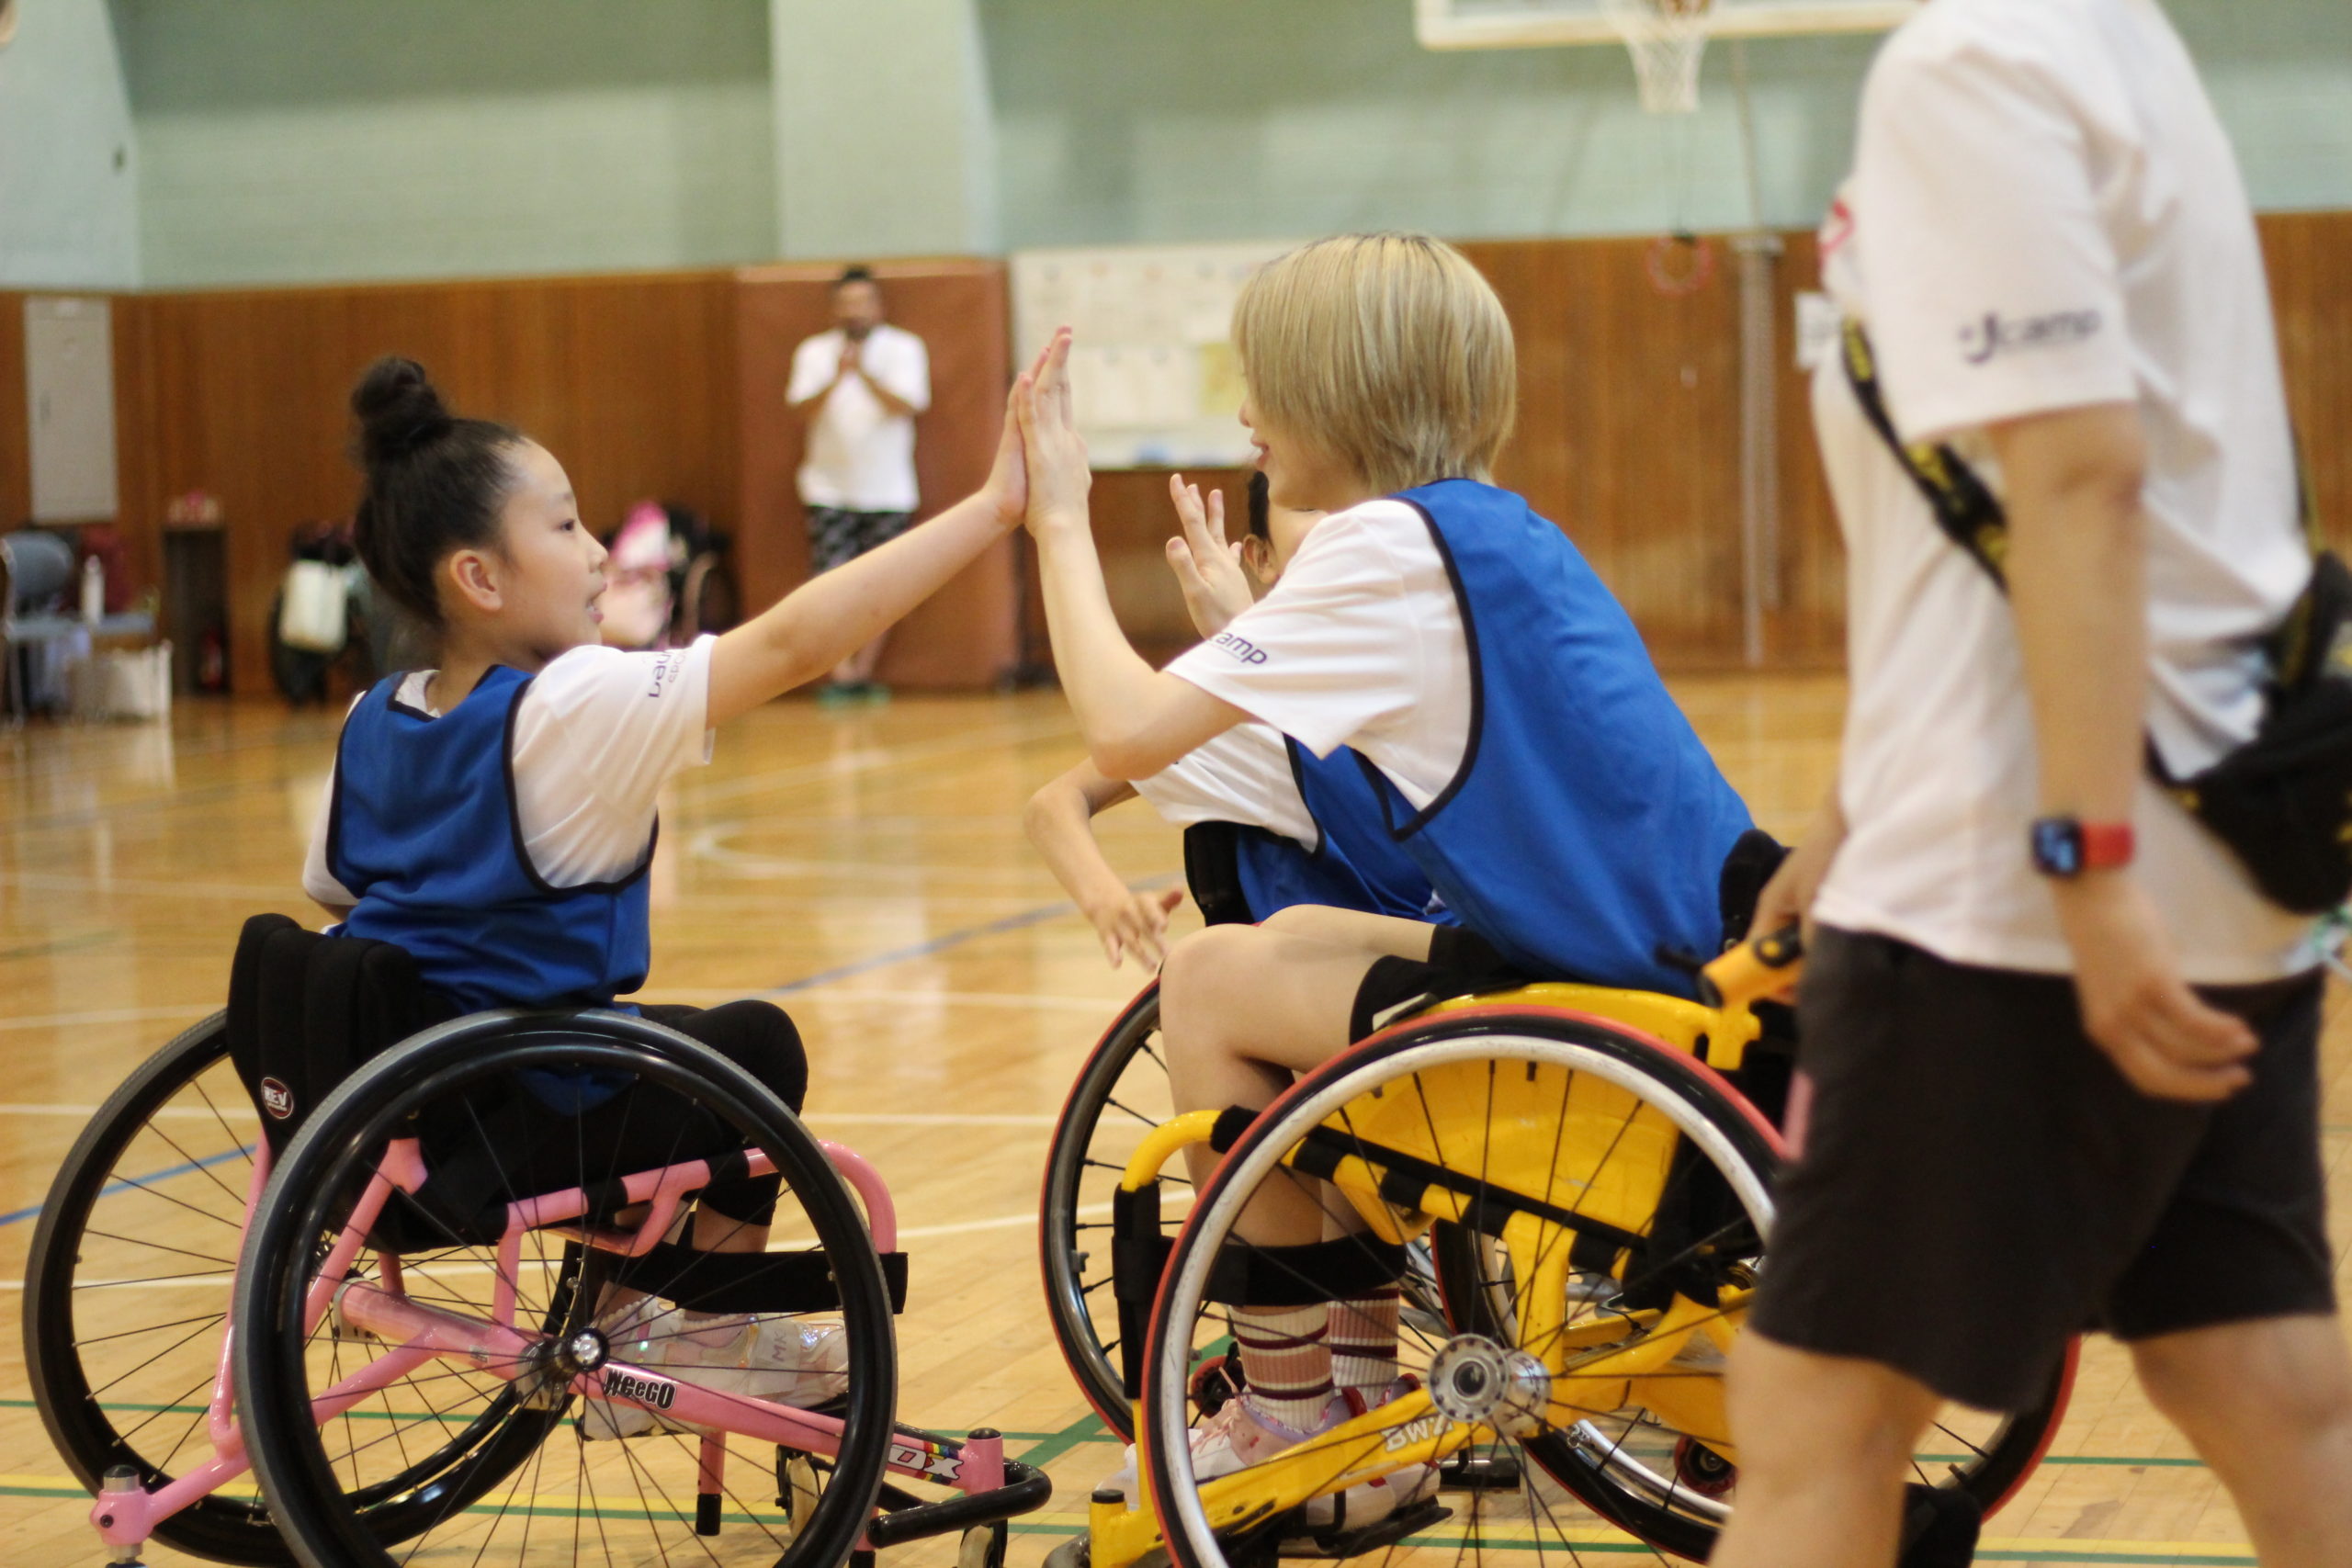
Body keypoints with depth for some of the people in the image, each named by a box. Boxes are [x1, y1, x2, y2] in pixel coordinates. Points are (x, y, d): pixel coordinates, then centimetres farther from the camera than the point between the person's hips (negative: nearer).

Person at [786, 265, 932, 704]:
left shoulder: (905, 349, 1)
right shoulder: (814, 352, 5)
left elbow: (907, 406, -14)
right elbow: (802, 409, -9)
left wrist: (865, 373, -28)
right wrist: (836, 378, -27)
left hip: (888, 491, 0)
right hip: (830, 490, 0)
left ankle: (863, 672, 11)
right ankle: (840, 675, -11)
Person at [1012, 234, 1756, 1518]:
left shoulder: (1389, 542, -13)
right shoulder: (1494, 528, 15)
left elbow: (1127, 733, -17)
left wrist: (1060, 518, -6)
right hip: (1692, 964, 9)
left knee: (1210, 979, 0)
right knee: (1295, 941, 23)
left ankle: (1292, 1409, 10)